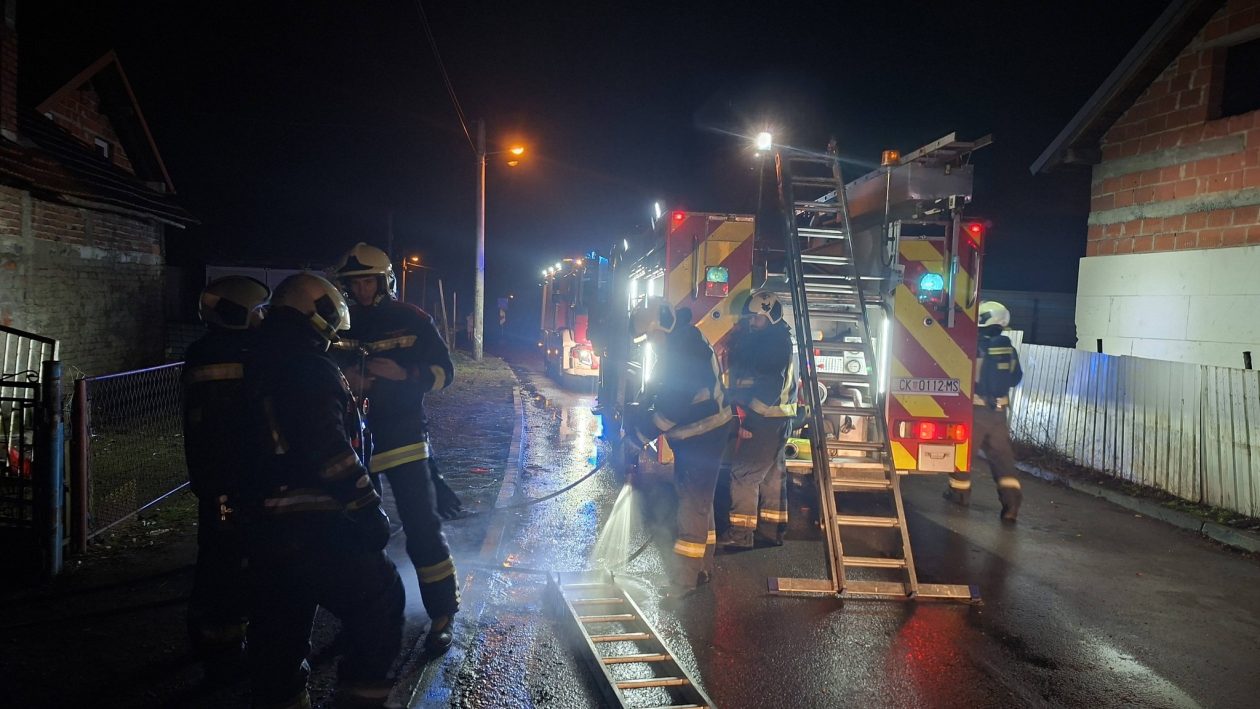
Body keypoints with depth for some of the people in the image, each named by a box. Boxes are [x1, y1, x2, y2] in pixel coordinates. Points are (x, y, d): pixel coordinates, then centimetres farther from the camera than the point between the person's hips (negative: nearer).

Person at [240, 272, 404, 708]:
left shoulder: (256, 368, 12)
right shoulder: (311, 370, -15)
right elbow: (331, 454, -23)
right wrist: (369, 510, -17)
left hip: (263, 526, 9)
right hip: (316, 529, -8)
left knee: (278, 631, 18)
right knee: (380, 602, 7)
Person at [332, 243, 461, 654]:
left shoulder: (412, 320, -1)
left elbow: (443, 372, -2)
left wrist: (403, 373, -18)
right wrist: (343, 380, -8)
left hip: (405, 439, -4)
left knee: (423, 527, -7)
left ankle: (443, 612, 4)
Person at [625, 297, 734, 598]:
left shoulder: (687, 349, -25)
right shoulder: (676, 344, 6)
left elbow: (673, 404, -27)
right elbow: (657, 385, 15)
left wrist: (640, 435, -18)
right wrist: (638, 409, -1)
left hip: (704, 435, -11)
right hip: (691, 434, 11)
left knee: (693, 503, -7)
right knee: (697, 501, 19)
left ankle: (684, 579, -3)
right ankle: (701, 568, 31)